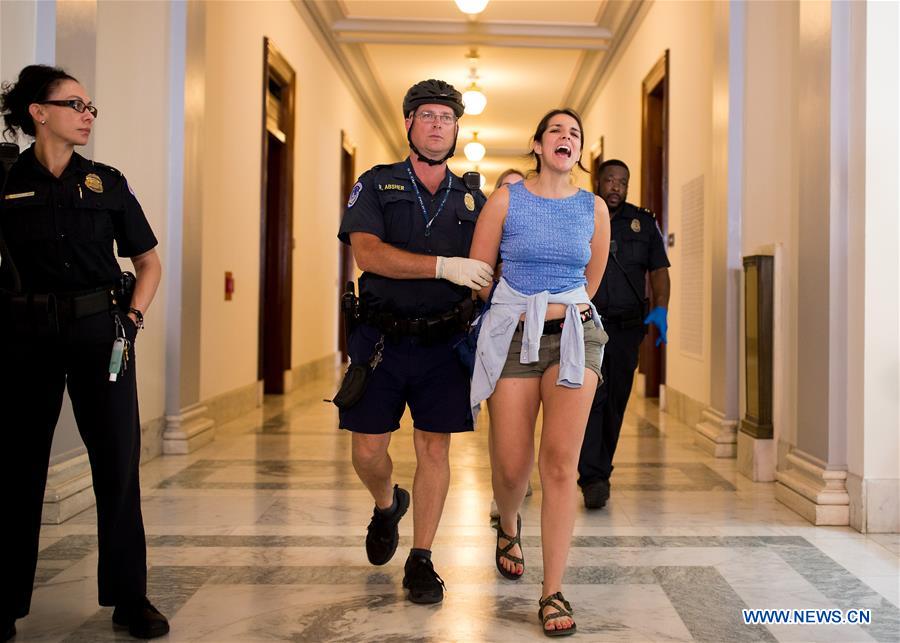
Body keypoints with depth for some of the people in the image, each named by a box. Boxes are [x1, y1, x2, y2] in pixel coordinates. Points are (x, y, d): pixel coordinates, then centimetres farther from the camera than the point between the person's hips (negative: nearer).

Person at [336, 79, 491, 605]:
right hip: (382, 339, -1)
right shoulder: (376, 185, 3)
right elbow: (367, 252, -13)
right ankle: (387, 505, 36)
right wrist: (445, 266, -20)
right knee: (368, 451, 2)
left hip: (444, 342, 1)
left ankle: (421, 561, 15)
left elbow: (485, 273, 15)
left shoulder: (473, 199, 11)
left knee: (435, 449, 2)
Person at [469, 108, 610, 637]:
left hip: (574, 335, 1)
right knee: (512, 465, 2)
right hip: (512, 336, -1)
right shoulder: (506, 200, 1)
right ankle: (509, 526, 39)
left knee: (561, 460, -10)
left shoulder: (594, 208, 7)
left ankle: (553, 593, -2)